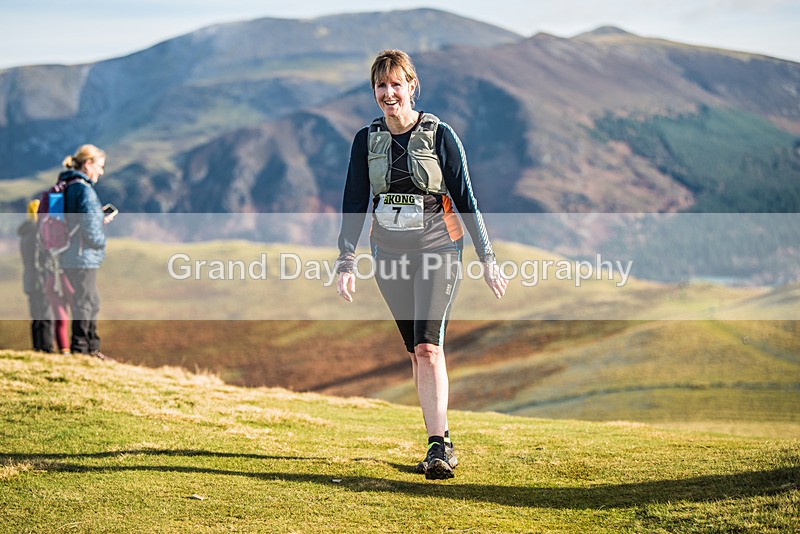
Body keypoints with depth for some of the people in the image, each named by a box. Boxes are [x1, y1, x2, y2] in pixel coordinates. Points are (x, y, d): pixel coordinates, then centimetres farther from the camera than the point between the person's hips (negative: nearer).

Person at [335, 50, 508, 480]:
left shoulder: (440, 136, -5)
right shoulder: (367, 140, 4)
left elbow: (465, 199, -3)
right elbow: (354, 204, 6)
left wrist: (487, 259, -4)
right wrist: (346, 262, -1)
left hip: (438, 250, -4)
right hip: (389, 253, 4)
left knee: (428, 346, -16)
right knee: (415, 352, 6)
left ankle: (439, 446, -15)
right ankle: (440, 442, 13)